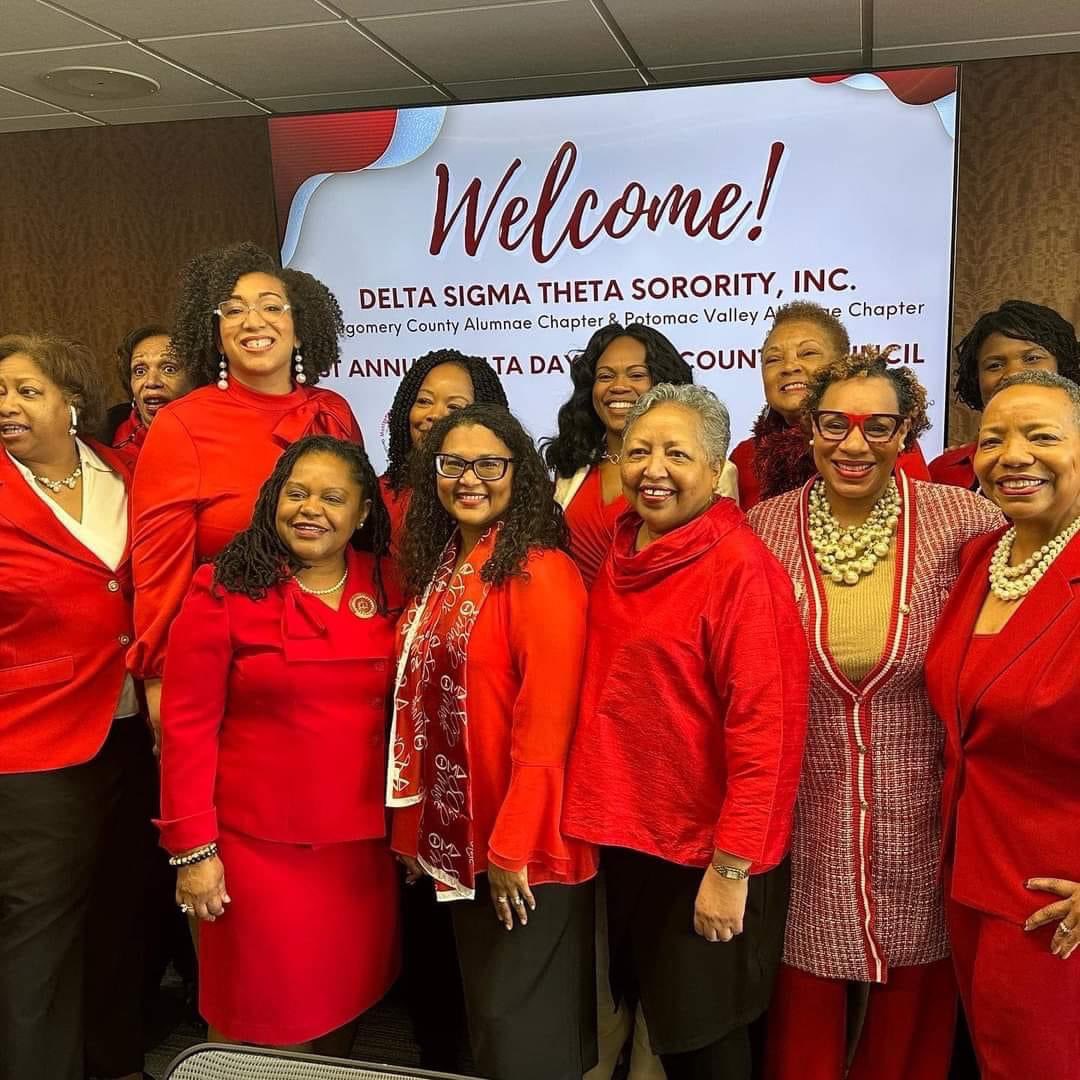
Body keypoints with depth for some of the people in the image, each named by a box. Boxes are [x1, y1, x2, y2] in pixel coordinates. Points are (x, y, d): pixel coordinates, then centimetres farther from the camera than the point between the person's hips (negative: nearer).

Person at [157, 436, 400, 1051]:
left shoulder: (386, 590, 2)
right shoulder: (223, 589, -8)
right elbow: (188, 724, -9)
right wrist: (193, 847, -10)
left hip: (362, 844, 4)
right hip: (257, 847, -3)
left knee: (346, 1007, 18)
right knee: (257, 1024, 11)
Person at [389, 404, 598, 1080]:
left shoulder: (541, 572, -17)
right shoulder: (438, 569, 8)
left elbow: (546, 725, -21)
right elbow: (424, 708, 10)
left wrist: (514, 845, -20)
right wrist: (416, 827, 10)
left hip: (528, 849, -8)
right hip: (458, 841, 8)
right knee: (483, 1016, 22)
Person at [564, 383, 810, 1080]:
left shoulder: (740, 566, -18)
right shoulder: (624, 555, 4)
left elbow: (762, 728, -20)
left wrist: (731, 867, -20)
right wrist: (604, 813, 8)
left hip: (708, 849, -7)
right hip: (629, 834, 7)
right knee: (658, 1020, 23)